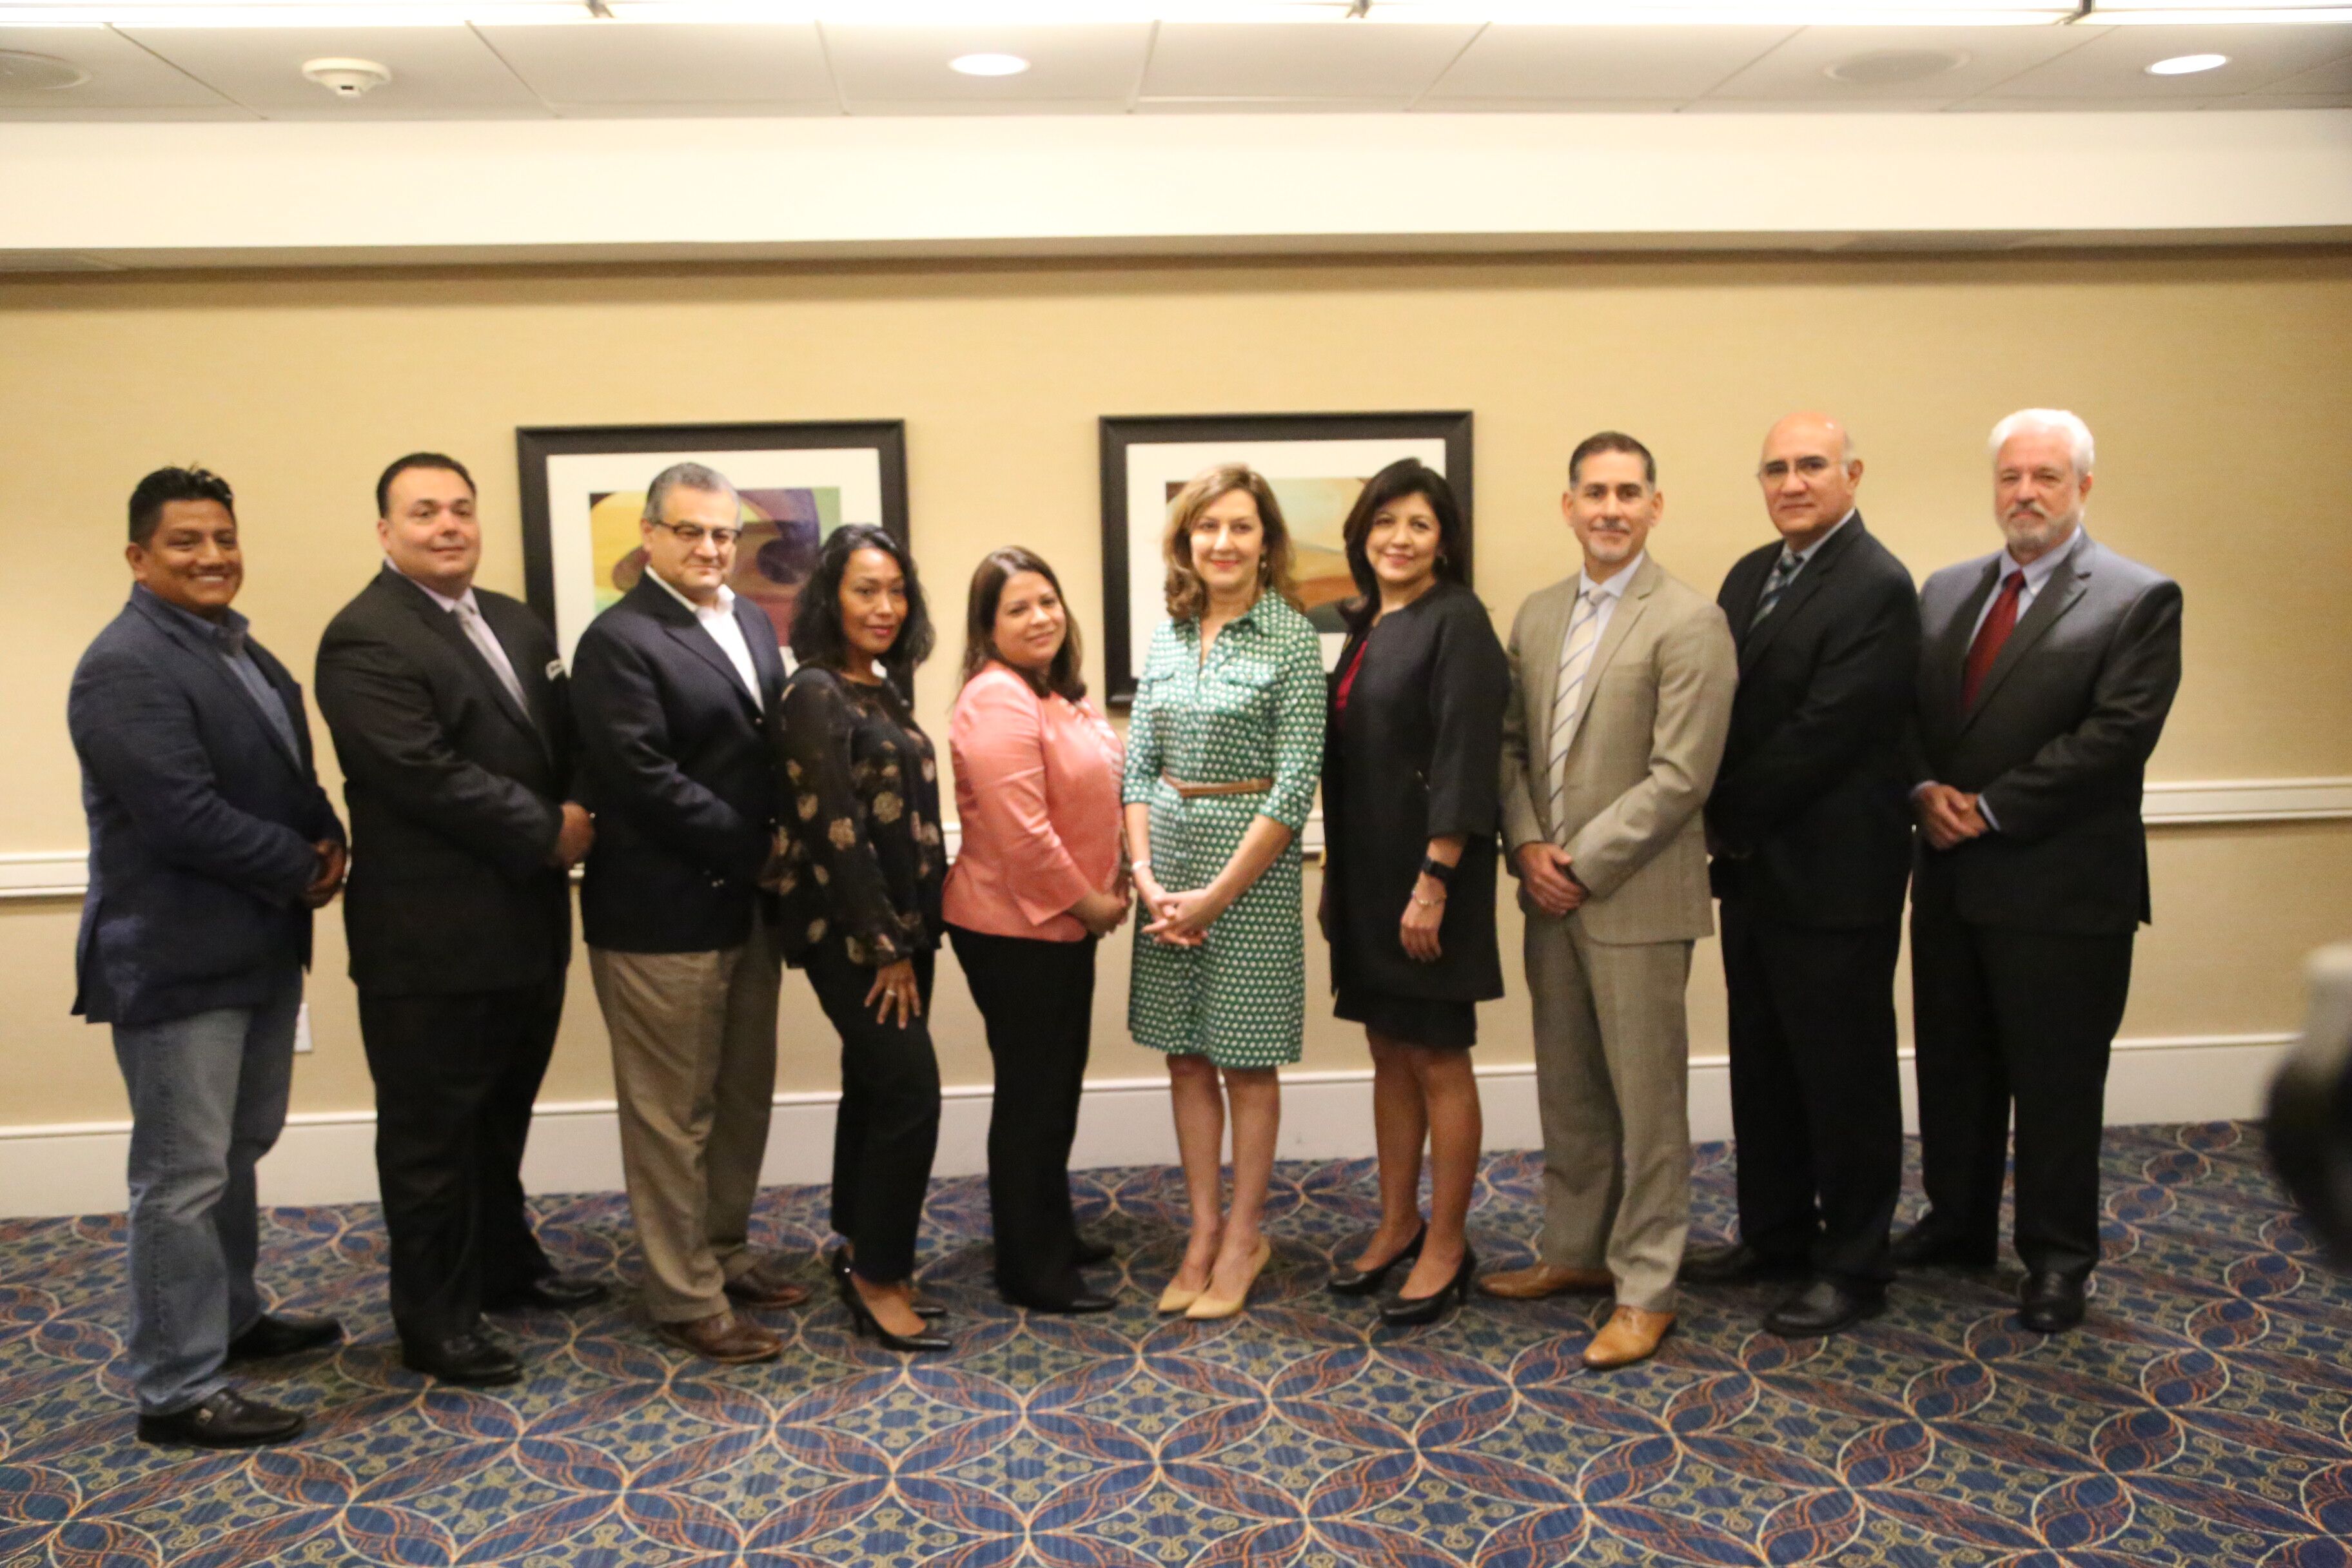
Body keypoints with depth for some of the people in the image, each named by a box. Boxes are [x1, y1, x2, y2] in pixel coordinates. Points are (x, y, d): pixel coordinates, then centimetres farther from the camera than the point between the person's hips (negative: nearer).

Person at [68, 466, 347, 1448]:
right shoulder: (126, 667, -17)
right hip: (177, 957, -9)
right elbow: (186, 818, -25)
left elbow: (290, 774, 15)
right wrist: (303, 872, -14)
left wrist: (329, 839, -5)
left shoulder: (240, 648, 12)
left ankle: (232, 1318, 38)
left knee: (238, 1151, 21)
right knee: (184, 1176, -1)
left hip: (258, 947, 9)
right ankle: (177, 1392, 11)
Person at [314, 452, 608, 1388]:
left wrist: (576, 817, -7)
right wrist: (546, 832, -15)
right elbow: (422, 773, -22)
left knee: (503, 1113, 21)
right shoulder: (364, 639, -13)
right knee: (431, 1131, 6)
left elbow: (564, 742, 13)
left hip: (526, 923, 7)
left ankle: (504, 1265, 38)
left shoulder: (518, 625, 13)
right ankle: (435, 1320, 19)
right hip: (430, 935, -7)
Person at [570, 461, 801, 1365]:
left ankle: (725, 1253, 34)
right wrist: (758, 847, -12)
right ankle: (686, 1298, 16)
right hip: (663, 913, -8)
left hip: (748, 902, 8)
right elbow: (647, 782, -19)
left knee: (744, 1095, 17)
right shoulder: (620, 640, -12)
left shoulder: (751, 622, 11)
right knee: (674, 1114, 3)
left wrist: (774, 855, 0)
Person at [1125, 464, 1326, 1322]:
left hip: (1251, 862, -5)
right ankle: (1204, 1230, 24)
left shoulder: (1291, 639, -9)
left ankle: (1243, 1237, 20)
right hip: (1168, 851, 5)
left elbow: (1294, 787, -13)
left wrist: (1217, 894, -14)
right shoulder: (1169, 634, 7)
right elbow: (1139, 765, 8)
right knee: (1185, 1055, 11)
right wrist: (1147, 876, -5)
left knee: (1246, 1060, 5)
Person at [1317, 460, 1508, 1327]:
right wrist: (1336, 877, 14)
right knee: (1389, 1053, 16)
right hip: (1365, 875, 8)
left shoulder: (1456, 623, -11)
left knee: (1438, 1061, 3)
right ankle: (1397, 1226, 29)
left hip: (1425, 874, -8)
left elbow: (1464, 762, -18)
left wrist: (1433, 884, -20)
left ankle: (1447, 1248, 16)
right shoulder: (1368, 625, 12)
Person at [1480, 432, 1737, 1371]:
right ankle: (1575, 1251, 33)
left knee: (1647, 1099, 4)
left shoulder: (1689, 623, -11)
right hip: (1551, 895, 6)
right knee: (1567, 1090, 17)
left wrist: (1581, 865, -15)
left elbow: (1681, 776, -16)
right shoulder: (1538, 615, 10)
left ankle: (1645, 1287, 16)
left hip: (1636, 898, -6)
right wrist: (1527, 845, -4)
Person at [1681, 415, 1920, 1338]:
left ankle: (1853, 1266, 20)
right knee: (1762, 1064, 18)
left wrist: (1729, 818, -11)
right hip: (1753, 865, 8)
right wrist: (1724, 825, -4)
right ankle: (1775, 1235, 33)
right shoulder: (1752, 575, 11)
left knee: (1846, 1074, 5)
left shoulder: (1876, 588, -15)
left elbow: (1823, 733, -20)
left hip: (1832, 874, -8)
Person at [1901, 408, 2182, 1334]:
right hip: (1951, 879, 6)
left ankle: (2057, 1258, 22)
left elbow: (2117, 735, -16)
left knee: (2057, 1081, 6)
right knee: (1952, 1067, 16)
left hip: (2061, 886, -5)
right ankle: (1958, 1224, 32)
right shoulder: (1945, 591, 11)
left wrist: (1988, 808, -17)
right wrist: (1926, 791, -10)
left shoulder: (2139, 600, -7)